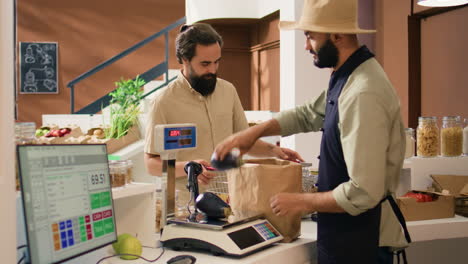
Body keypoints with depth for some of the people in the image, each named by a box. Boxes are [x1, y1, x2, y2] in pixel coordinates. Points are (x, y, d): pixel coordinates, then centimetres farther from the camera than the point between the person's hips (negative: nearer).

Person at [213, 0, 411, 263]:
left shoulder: (363, 94, -28)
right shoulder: (345, 77, 3)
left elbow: (363, 193, -29)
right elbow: (307, 114, 17)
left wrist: (303, 202, -16)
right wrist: (255, 131, 4)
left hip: (360, 238, -9)